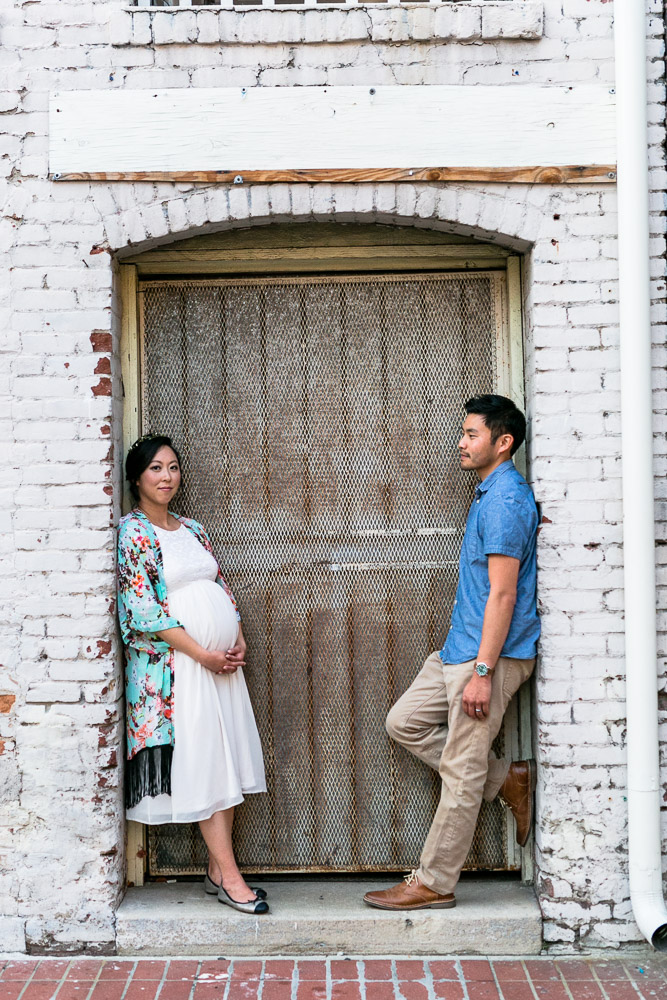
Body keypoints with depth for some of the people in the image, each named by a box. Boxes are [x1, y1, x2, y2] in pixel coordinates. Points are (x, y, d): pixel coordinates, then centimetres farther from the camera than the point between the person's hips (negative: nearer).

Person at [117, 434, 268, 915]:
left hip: (222, 663, 7)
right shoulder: (131, 531, -7)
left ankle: (217, 869, 14)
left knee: (228, 762, 6)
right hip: (176, 664, -7)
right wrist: (202, 654, -15)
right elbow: (143, 609, -15)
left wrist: (239, 640, 1)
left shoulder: (192, 528, 15)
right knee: (203, 765, -6)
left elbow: (222, 588, 18)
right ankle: (229, 876, -2)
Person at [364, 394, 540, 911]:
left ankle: (434, 884, 8)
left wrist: (482, 670, -23)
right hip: (460, 649, 10)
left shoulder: (506, 500, -17)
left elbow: (502, 593, -22)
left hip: (488, 654, -10)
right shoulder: (490, 494, 15)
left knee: (461, 770, -2)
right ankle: (508, 779, 18)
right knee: (404, 722, 13)